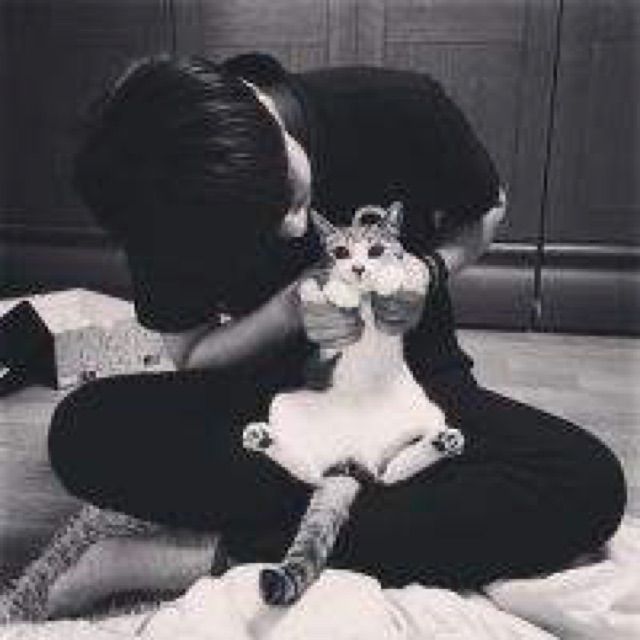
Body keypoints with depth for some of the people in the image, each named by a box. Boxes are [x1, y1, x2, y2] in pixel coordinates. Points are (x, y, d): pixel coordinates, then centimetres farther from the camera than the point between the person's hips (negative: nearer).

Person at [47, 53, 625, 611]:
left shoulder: (399, 109, -18)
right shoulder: (169, 212, -15)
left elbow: (487, 211, 2)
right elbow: (189, 354, -3)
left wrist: (431, 268, -19)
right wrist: (290, 310, -21)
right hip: (269, 393, 1)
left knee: (591, 485, -27)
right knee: (83, 431, -24)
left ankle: (222, 558, -26)